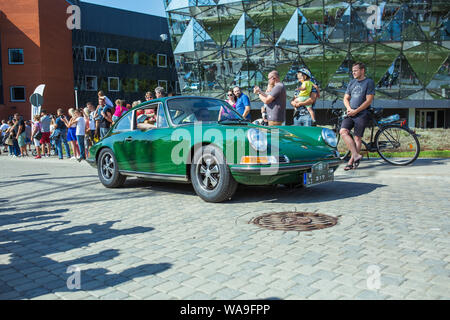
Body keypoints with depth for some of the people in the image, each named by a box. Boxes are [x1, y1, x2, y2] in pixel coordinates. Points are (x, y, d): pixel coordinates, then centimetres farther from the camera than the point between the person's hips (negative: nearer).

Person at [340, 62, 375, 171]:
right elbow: (346, 98, 17)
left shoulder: (369, 82, -1)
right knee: (343, 131, -16)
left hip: (362, 114, -5)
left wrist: (355, 111, -13)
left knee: (357, 138, -4)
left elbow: (369, 100, -9)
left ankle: (351, 162, 0)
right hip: (350, 113, 5)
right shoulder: (351, 82, 17)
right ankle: (356, 155, -17)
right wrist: (349, 109, -3)